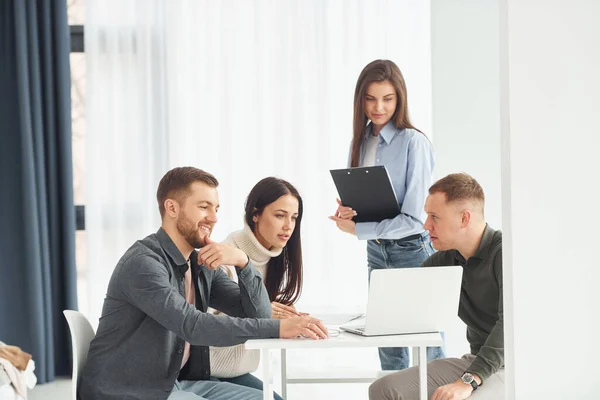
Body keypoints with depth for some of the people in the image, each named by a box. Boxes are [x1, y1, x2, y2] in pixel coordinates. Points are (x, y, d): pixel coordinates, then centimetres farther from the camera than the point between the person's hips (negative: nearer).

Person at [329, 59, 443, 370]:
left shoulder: (413, 142, -15)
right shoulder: (360, 141, 4)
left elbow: (413, 218, -19)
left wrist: (356, 229, -17)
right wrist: (346, 210, -11)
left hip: (412, 251, -6)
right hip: (376, 251, 6)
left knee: (428, 354, 2)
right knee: (390, 355, 13)